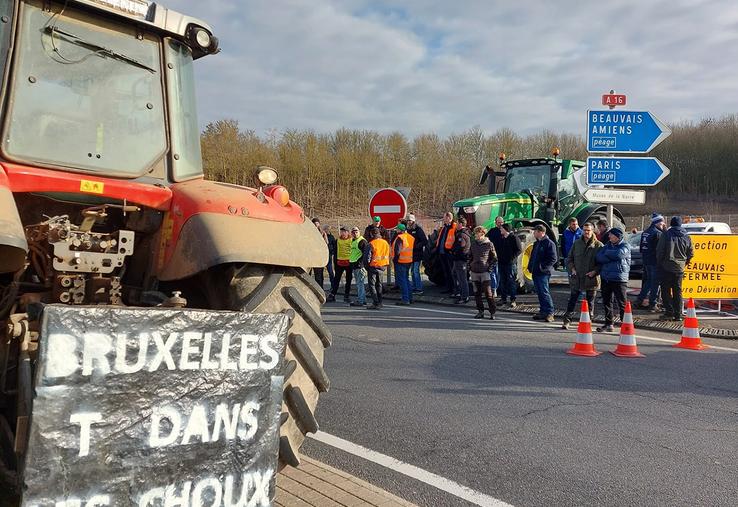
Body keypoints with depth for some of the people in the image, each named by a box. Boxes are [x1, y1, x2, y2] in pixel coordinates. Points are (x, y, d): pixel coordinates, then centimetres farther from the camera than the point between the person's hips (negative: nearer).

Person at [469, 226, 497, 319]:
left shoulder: (489, 244, -3)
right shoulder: (473, 243, 9)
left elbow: (494, 259, 2)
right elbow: (470, 257, 18)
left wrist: (489, 269, -6)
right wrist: (470, 268, 9)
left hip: (484, 272, -5)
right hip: (474, 272, 5)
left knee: (488, 293, -8)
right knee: (477, 293, 8)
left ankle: (492, 312, -1)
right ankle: (480, 311, 17)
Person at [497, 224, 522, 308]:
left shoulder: (514, 238, -7)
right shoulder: (501, 238, 13)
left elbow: (519, 250, -10)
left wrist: (512, 258, -15)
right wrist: (499, 256, 8)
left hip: (511, 263, -7)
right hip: (501, 263, 7)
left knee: (511, 282, -5)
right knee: (502, 282, 10)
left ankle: (513, 300, 0)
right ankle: (503, 298, 18)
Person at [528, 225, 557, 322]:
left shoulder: (549, 243, -9)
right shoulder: (536, 243, 18)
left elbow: (553, 259, -14)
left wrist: (543, 267, -17)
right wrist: (530, 266, 13)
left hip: (543, 273, -9)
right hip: (535, 272, 9)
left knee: (544, 292, -10)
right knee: (539, 292, 11)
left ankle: (550, 313, -6)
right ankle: (543, 311, 18)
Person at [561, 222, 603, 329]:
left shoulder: (598, 245, -2)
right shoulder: (576, 243, 7)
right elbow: (569, 258, 13)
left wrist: (595, 271, -14)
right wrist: (572, 268, -2)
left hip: (591, 279, -2)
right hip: (576, 278, 2)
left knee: (590, 301, 8)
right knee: (572, 299, 5)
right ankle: (566, 321, 10)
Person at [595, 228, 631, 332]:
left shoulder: (625, 246, -2)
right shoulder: (607, 245, 14)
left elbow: (618, 254, -23)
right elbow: (598, 257, 0)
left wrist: (607, 253, -5)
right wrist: (612, 257, -12)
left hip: (619, 279, -6)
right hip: (605, 278, 6)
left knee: (621, 304, -6)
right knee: (606, 302, 11)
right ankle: (608, 324, 21)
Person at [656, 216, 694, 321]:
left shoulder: (666, 235, -9)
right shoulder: (686, 237, 3)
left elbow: (659, 251, -9)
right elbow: (691, 253, 9)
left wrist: (659, 263, 4)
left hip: (666, 267, -4)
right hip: (680, 268, 4)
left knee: (666, 290, 2)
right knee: (678, 291, 10)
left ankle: (669, 312, -3)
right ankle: (678, 314, 10)